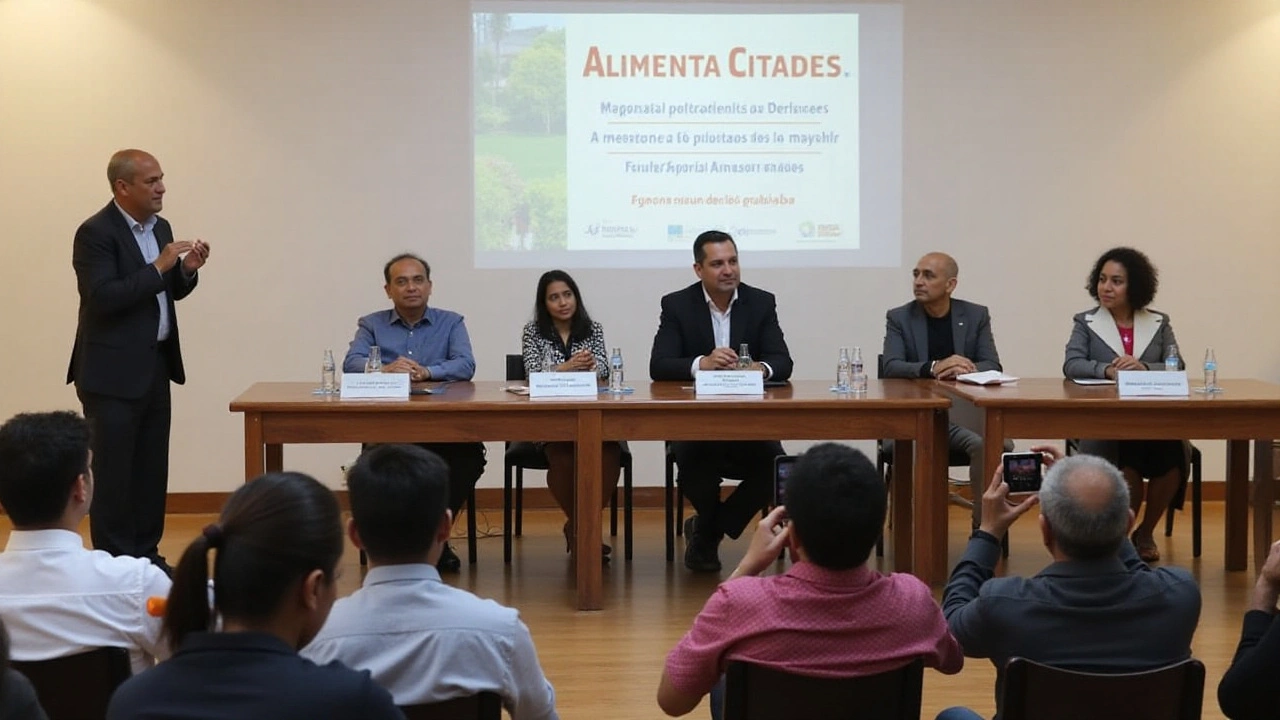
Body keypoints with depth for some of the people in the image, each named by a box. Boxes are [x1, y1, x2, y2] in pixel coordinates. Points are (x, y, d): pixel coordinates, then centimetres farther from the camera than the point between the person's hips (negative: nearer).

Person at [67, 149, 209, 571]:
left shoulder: (160, 227, 11)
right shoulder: (96, 232, -13)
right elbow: (103, 298, -22)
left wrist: (187, 269, -2)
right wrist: (158, 267, -22)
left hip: (155, 366, 8)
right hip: (113, 371, -8)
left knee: (152, 469, 11)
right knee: (113, 471, -1)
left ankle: (146, 556, 19)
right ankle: (114, 563, 6)